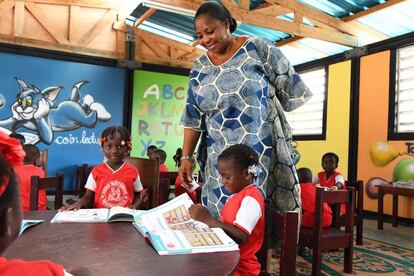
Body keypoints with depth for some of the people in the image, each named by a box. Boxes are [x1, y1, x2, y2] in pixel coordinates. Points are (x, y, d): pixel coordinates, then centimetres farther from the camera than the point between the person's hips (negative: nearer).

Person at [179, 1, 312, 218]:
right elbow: (193, 118, 7)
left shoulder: (258, 49, -5)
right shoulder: (199, 68, 7)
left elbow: (289, 88, -1)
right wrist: (186, 157, 2)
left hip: (262, 150, -3)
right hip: (221, 157, 4)